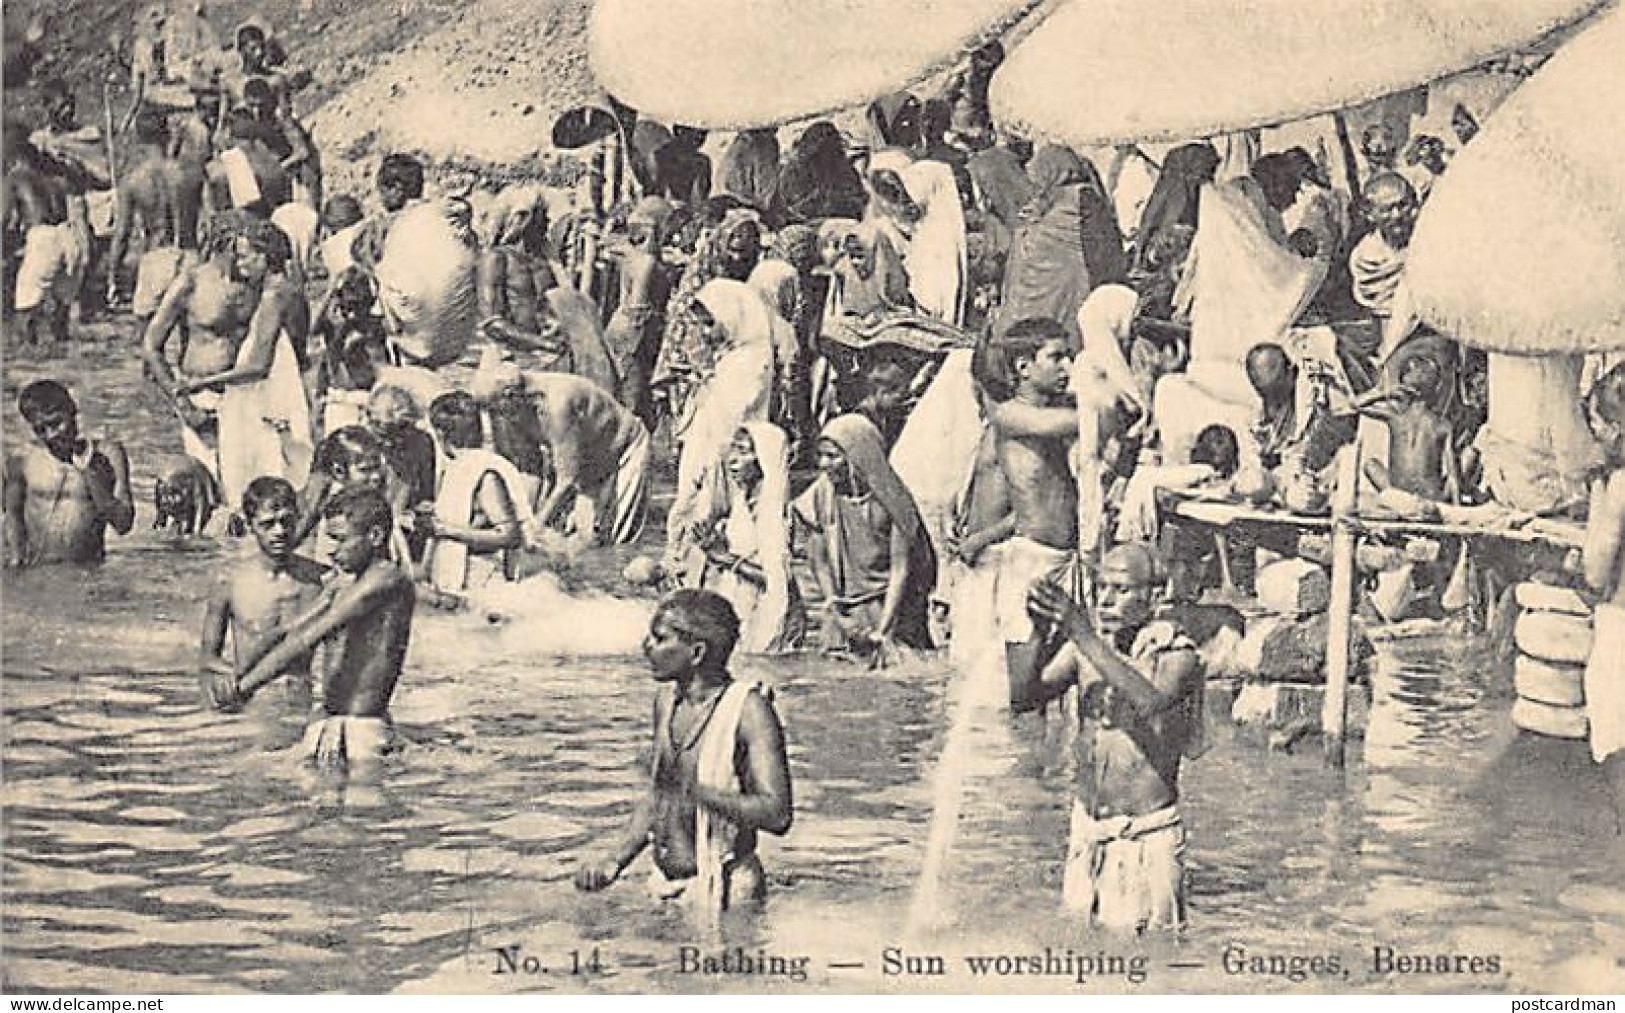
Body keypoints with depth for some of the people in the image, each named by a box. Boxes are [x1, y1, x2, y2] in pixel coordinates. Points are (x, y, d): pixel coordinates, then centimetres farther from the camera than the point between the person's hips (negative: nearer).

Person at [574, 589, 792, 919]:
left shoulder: (748, 708, -15)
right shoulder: (667, 699, 8)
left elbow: (778, 815, -22)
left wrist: (697, 792, -30)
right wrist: (615, 860, 6)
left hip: (723, 891, -7)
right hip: (665, 887, 7)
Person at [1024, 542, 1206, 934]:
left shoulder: (1175, 653, -11)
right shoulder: (1084, 646, 1)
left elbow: (1150, 701, -32)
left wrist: (1085, 637, -37)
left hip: (1147, 837, -4)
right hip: (1087, 830, 4)